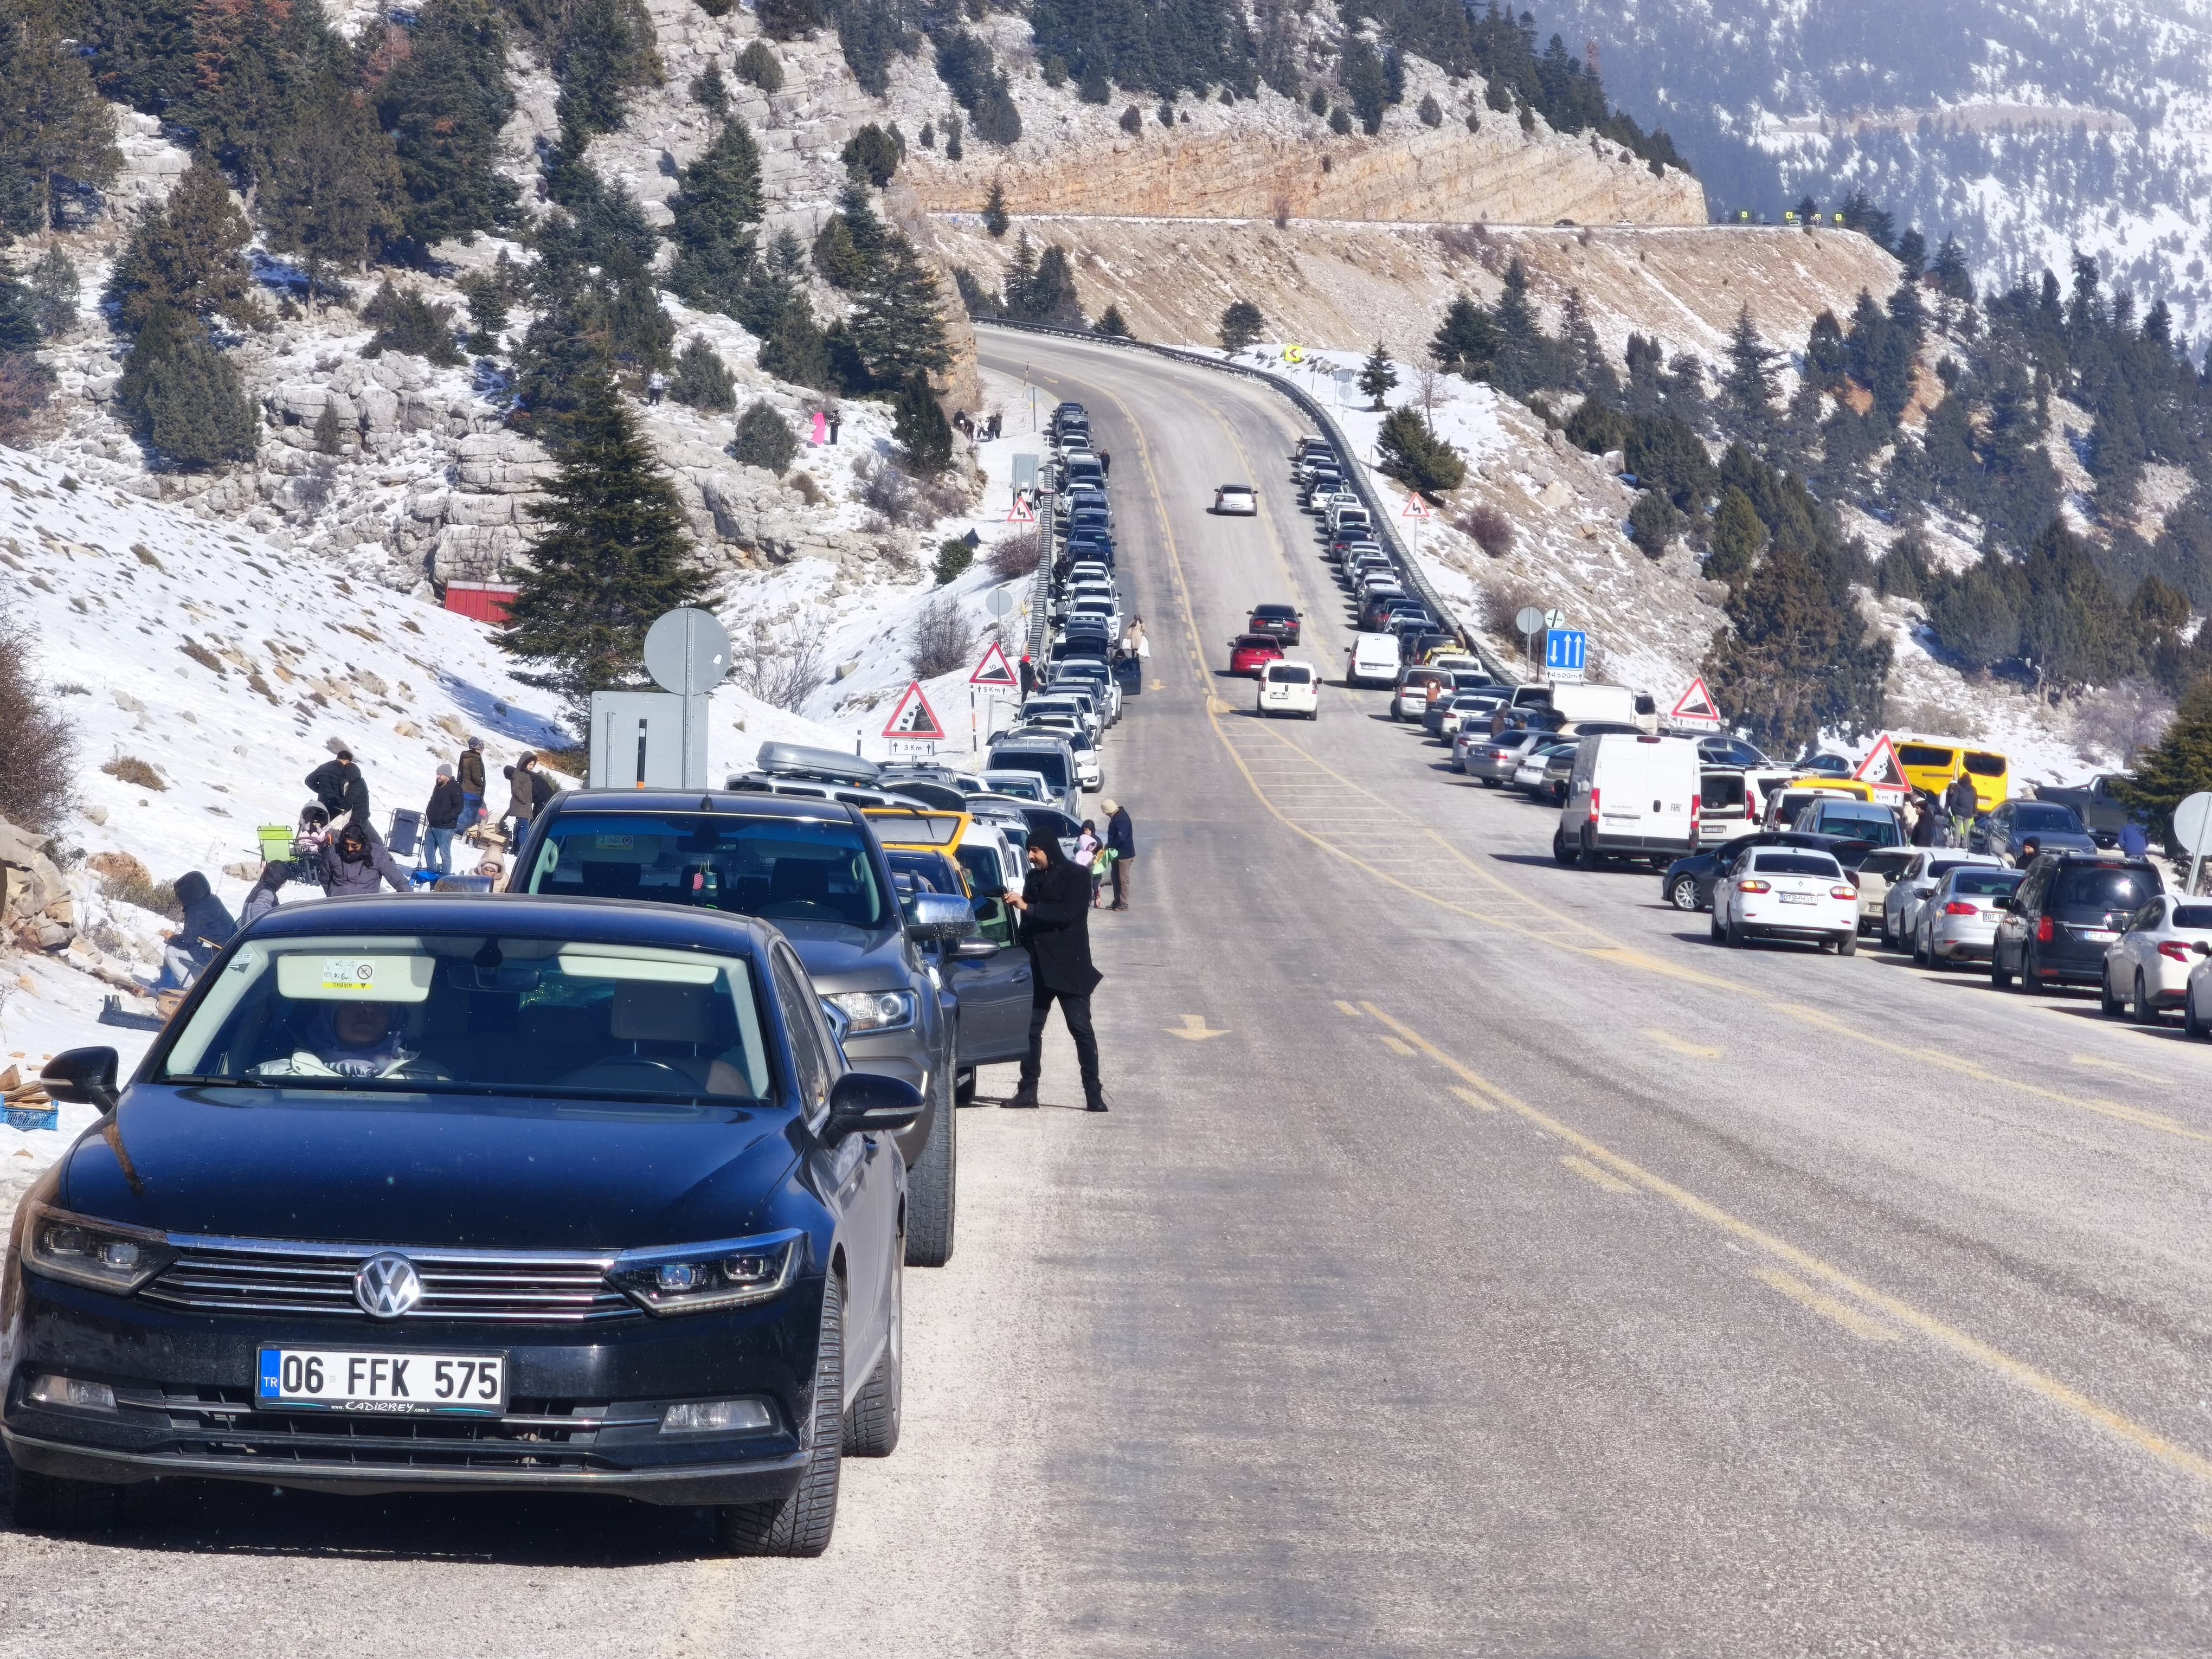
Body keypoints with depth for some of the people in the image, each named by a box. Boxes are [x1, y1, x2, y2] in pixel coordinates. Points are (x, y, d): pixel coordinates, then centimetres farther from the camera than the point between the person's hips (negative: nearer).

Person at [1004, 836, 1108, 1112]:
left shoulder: (1075, 877, -5)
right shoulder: (1034, 878, 13)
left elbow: (1067, 913, -19)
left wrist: (1028, 907, -21)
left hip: (1069, 968, -6)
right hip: (1039, 968, 6)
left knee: (1081, 1029, -5)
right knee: (1031, 1028, 4)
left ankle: (1094, 1093, -4)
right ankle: (1028, 1090, 9)